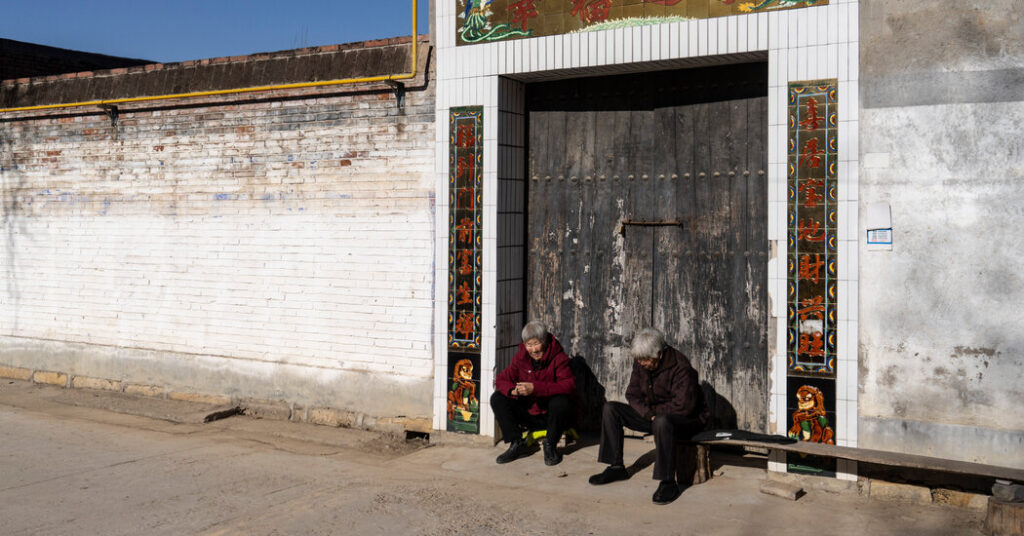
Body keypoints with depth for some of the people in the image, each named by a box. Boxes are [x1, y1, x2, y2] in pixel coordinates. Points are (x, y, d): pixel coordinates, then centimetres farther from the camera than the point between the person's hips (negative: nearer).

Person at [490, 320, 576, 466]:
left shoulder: (558, 358, -15)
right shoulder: (521, 357, 0)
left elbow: (569, 386, -30)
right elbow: (501, 380, 0)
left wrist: (535, 388, -38)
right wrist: (513, 390, -26)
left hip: (551, 416, -4)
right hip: (529, 415, 4)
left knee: (561, 402, -37)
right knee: (497, 399, -10)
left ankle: (550, 445, -11)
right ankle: (517, 443, -5)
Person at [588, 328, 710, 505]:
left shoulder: (681, 368, -24)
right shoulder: (641, 363, -2)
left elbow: (683, 406, -28)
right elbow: (633, 394, 4)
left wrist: (655, 411, -15)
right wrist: (648, 413, -14)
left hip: (687, 419, -7)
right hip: (654, 415, 8)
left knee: (662, 421, -43)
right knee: (610, 409, -3)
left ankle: (668, 482, -34)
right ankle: (616, 467, 1)